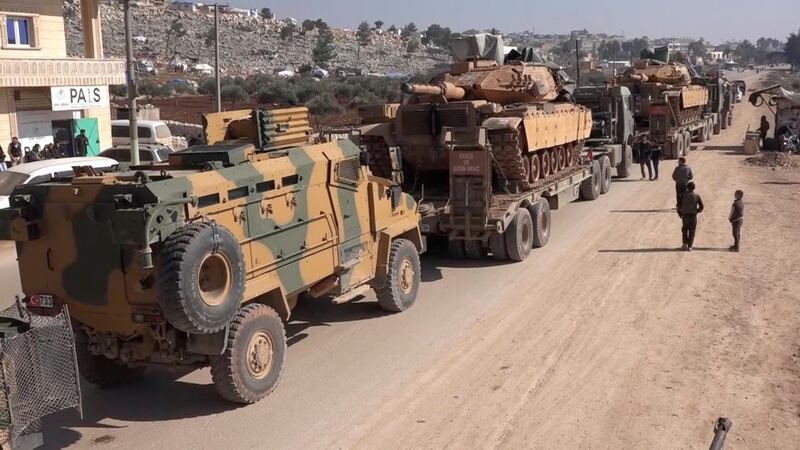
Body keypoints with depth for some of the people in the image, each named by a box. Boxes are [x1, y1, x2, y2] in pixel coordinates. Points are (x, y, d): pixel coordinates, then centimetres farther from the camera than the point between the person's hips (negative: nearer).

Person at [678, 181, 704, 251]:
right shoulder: (697, 195, 0)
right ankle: (689, 246, 1)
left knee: (684, 229, 19)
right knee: (692, 231, 6)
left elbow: (679, 205, -3)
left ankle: (685, 243, 10)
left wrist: (680, 213, 10)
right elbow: (701, 206, 0)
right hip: (693, 215, 0)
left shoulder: (684, 194, -2)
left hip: (685, 215, 0)